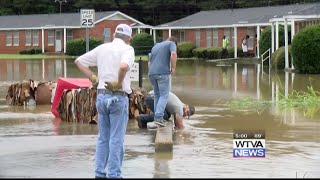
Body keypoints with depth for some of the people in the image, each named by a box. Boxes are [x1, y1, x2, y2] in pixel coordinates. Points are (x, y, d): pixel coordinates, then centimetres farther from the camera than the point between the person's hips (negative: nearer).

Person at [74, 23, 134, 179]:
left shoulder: (102, 48, 9)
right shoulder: (127, 49, -8)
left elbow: (79, 61, 12)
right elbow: (124, 66, -30)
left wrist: (93, 78, 9)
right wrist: (119, 83, -15)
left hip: (101, 96, 6)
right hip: (118, 97, -6)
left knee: (103, 138, 14)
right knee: (116, 139, 1)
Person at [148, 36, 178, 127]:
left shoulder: (155, 46, 28)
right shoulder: (171, 44, 9)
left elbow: (149, 62, 31)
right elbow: (173, 54, -13)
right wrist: (173, 68, -6)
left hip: (152, 73, 6)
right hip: (163, 73, -6)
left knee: (157, 95, 16)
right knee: (164, 95, -6)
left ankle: (157, 116, 16)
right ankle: (158, 117, -19)